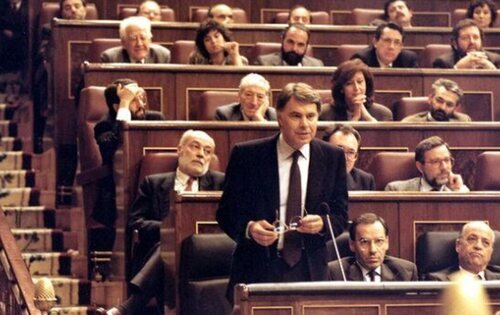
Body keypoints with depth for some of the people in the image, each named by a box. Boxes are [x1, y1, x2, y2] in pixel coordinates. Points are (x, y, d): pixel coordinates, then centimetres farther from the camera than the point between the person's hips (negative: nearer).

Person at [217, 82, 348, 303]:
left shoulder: (333, 158, 5)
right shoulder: (246, 155, 0)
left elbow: (340, 214, 9)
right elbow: (226, 211, 3)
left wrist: (323, 223, -14)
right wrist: (249, 228, -18)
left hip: (310, 271, 2)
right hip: (258, 271, -1)